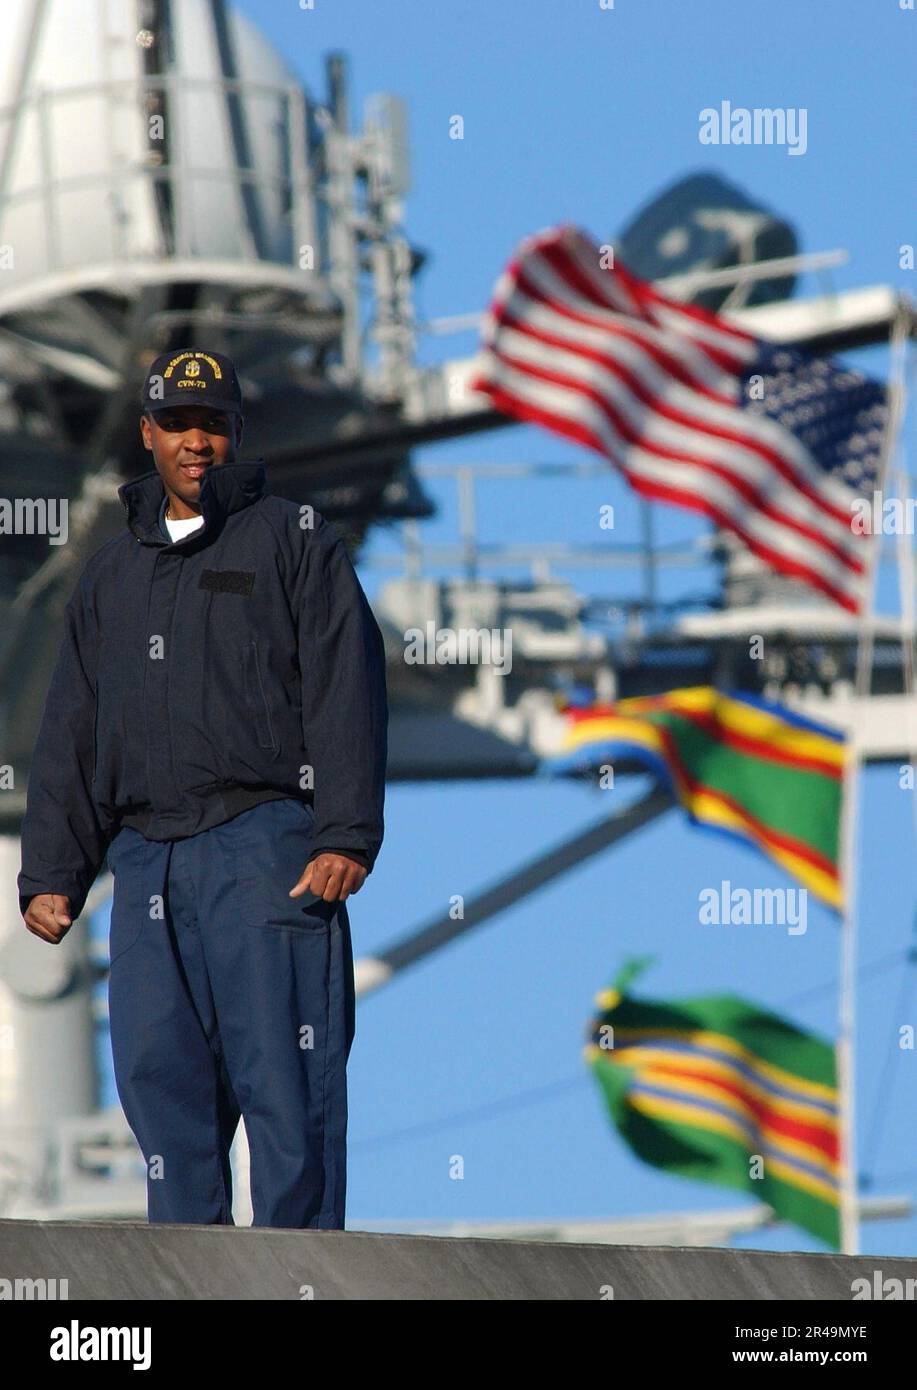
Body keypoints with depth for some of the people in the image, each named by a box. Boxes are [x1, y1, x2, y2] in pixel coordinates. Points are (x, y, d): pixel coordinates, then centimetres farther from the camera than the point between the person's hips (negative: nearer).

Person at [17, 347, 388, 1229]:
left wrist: (345, 838, -14)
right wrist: (50, 875, 13)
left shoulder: (294, 542, 7)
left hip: (264, 851, -5)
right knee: (160, 1080, 2)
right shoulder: (113, 575, 23)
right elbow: (70, 736, 23)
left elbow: (346, 696, -3)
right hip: (146, 862, 5)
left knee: (281, 1080, -10)